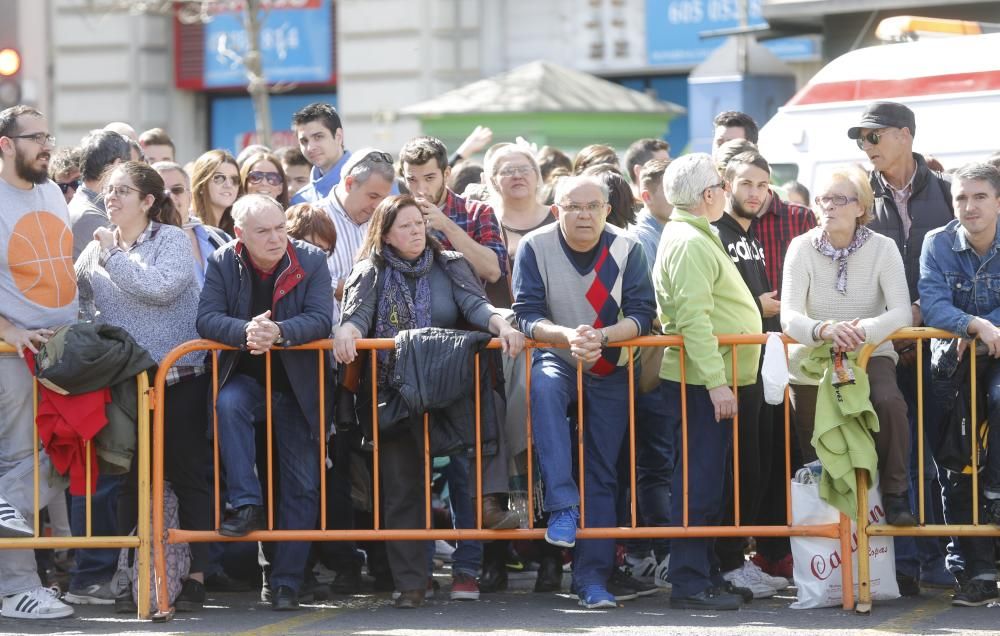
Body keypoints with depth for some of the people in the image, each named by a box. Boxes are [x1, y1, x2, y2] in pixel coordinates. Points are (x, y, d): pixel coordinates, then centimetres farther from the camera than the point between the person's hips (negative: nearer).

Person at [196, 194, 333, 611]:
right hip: (246, 379, 0)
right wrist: (246, 331, -36)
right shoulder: (222, 263, -6)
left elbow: (320, 319, -18)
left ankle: (286, 582, 7)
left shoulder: (312, 262, -8)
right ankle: (246, 505, -31)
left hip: (297, 387, 0)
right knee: (228, 403, -36)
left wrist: (279, 333, -37)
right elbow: (207, 319, -16)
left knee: (301, 486, 0)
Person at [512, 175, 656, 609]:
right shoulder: (535, 248, -11)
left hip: (611, 370, 2)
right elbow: (527, 315, -13)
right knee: (544, 387, -37)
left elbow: (641, 314, -11)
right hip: (556, 360, -1)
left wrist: (602, 336, -30)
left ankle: (592, 576, 4)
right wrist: (567, 336, -32)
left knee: (602, 473, 0)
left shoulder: (626, 250, -8)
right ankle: (562, 505, -39)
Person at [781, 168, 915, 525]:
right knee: (816, 456, 6)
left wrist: (863, 330, -38)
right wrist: (824, 330, -40)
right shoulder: (803, 248, -9)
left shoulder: (881, 248, -9)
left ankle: (896, 497, -19)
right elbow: (789, 316, -18)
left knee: (890, 403, -31)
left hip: (869, 354, -1)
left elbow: (901, 312, -18)